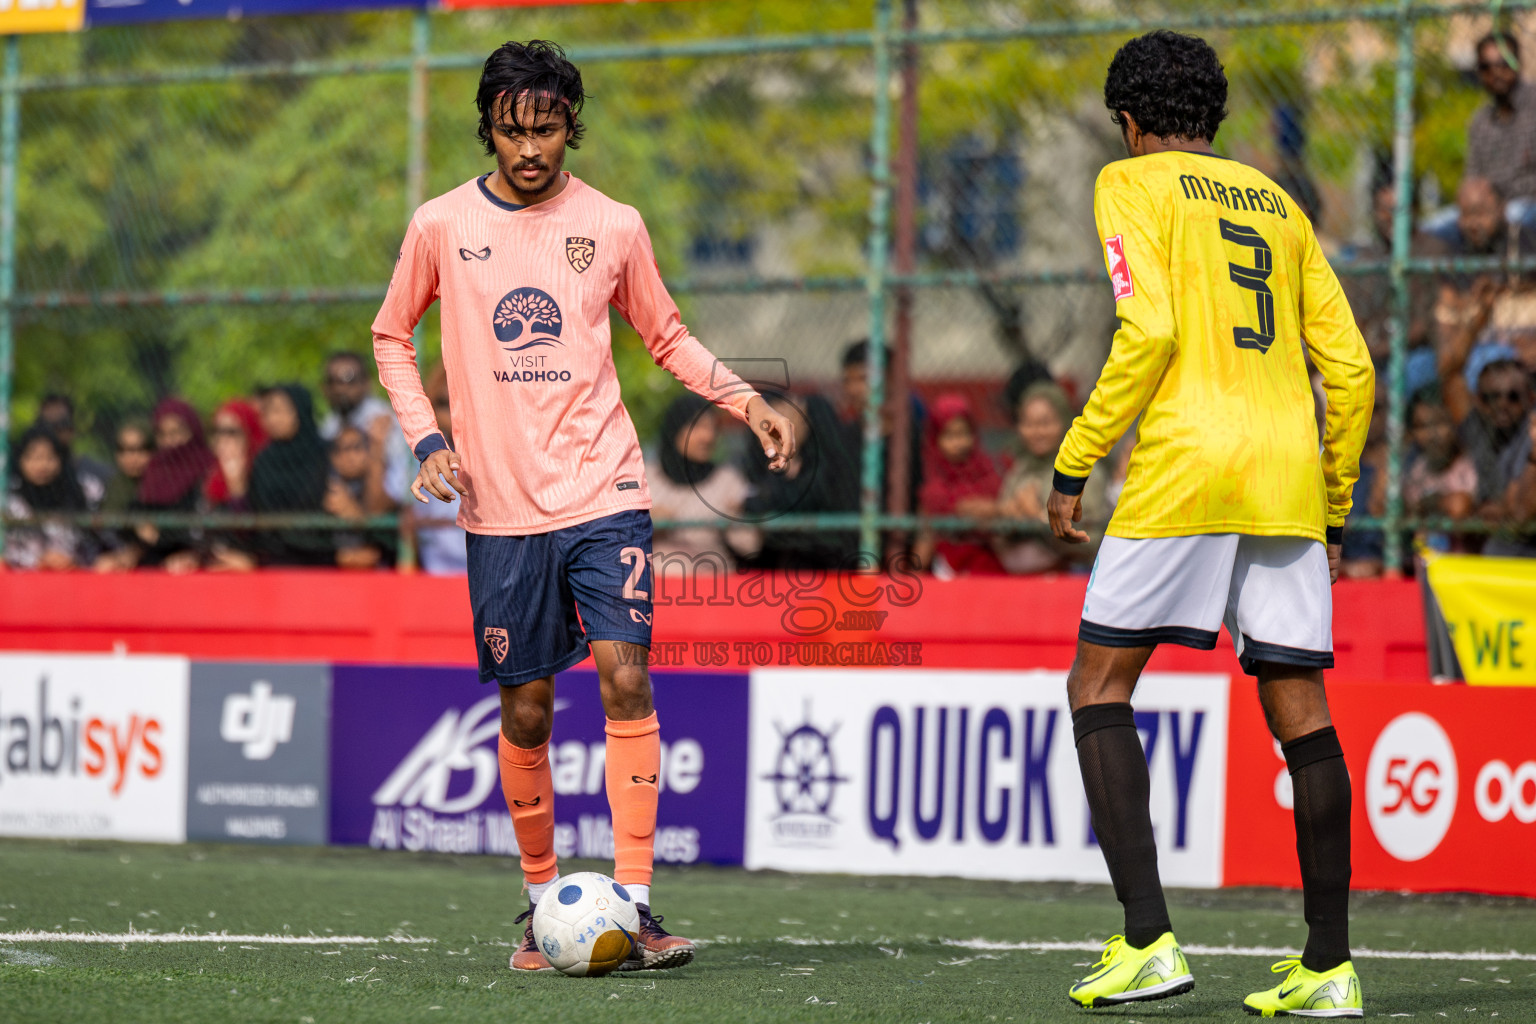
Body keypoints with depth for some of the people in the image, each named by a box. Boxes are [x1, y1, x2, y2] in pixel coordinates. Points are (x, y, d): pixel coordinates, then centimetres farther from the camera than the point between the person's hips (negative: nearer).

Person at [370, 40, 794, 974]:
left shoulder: (614, 226, 3)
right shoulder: (442, 227, 2)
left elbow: (666, 335, 17)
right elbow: (393, 336, 14)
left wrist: (746, 402, 3)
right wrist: (427, 438, 0)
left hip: (604, 493, 0)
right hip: (501, 508, 0)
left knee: (624, 677, -15)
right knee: (526, 713, 3)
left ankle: (634, 903, -14)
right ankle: (544, 903, 20)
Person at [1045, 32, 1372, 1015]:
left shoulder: (1132, 185, 4)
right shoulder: (1278, 205, 20)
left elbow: (1148, 331, -11)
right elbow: (1350, 365, 16)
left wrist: (1074, 464, -5)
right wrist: (1333, 510, 24)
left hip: (1185, 461, -5)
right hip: (1290, 476, 5)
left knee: (1099, 685, 2)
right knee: (1300, 707, 6)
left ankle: (1149, 939, -9)